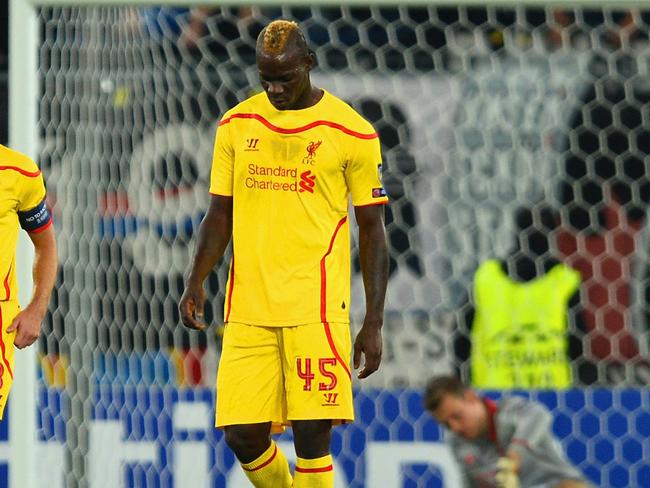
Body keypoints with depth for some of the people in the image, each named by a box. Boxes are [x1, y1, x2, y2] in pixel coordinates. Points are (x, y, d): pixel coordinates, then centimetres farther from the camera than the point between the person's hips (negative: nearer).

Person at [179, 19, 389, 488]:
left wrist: (374, 324, 1)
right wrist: (197, 281, -1)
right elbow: (220, 214, 16)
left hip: (317, 308, -3)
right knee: (243, 435, 0)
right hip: (248, 308, 3)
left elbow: (372, 229, 4)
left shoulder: (351, 132, 0)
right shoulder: (237, 125, 10)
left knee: (312, 436, -8)